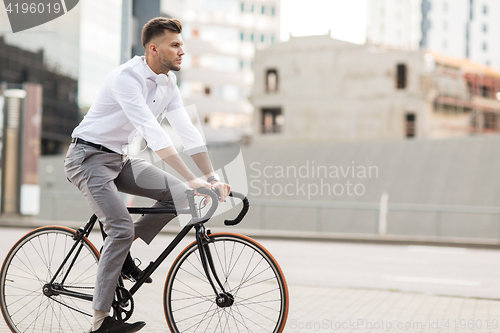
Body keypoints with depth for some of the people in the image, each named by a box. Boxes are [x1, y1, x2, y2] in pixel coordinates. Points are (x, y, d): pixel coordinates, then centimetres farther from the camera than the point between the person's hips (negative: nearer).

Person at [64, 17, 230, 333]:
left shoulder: (168, 82, 2)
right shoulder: (127, 77, -24)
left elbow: (187, 130, 2)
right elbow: (152, 131, -34)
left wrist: (213, 176, -7)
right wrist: (192, 179, -38)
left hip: (119, 158, 8)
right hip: (89, 156, -8)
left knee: (178, 193, -8)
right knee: (122, 227, -19)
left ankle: (122, 251, 7)